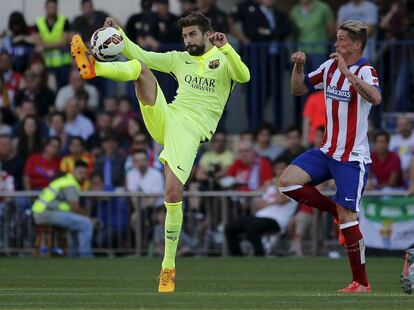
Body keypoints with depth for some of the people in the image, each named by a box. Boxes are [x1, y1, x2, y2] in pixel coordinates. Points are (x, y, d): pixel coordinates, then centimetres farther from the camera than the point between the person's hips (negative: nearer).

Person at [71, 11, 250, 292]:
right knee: (141, 68, -16)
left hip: (190, 132, -5)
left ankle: (169, 268, -6)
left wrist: (225, 48, -24)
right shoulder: (179, 59, 21)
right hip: (166, 118, 5)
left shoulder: (223, 60, 7)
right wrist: (119, 35, 3)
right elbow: (140, 55, 18)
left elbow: (244, 77, -14)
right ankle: (93, 67, -44)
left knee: (173, 194, -17)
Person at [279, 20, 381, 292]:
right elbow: (298, 89, 17)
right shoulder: (330, 67, 7)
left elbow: (375, 98, -36)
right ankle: (338, 212, 8)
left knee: (346, 217, -8)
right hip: (327, 151, 7)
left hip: (353, 157, -7)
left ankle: (361, 283, 1)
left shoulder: (365, 71, -14)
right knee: (288, 182, -9)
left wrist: (348, 72, -39)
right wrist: (298, 67, -2)